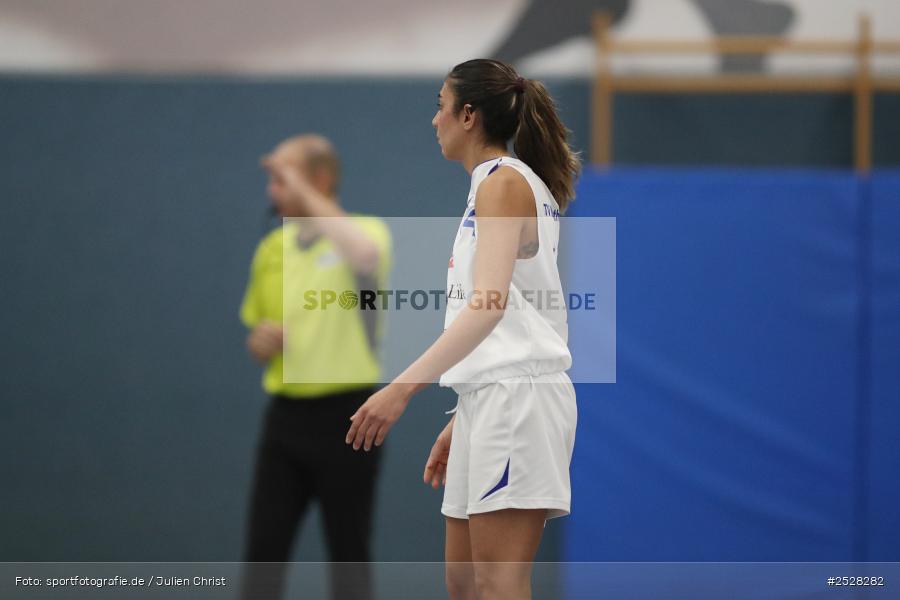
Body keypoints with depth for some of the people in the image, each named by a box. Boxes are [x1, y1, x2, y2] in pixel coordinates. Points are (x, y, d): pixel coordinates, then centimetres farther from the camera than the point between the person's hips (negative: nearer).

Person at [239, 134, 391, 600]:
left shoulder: (364, 232, -8)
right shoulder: (272, 248, 12)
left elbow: (365, 253, -35)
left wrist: (305, 194, -27)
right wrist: (260, 341, -3)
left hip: (345, 416, -6)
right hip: (286, 414, 6)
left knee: (348, 547, 2)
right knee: (264, 544, 2)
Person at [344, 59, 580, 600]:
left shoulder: (503, 183, -8)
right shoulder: (515, 182, 21)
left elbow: (490, 305, -21)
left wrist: (404, 387, -28)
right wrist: (460, 423, 25)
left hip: (517, 394, -10)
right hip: (489, 400, 10)